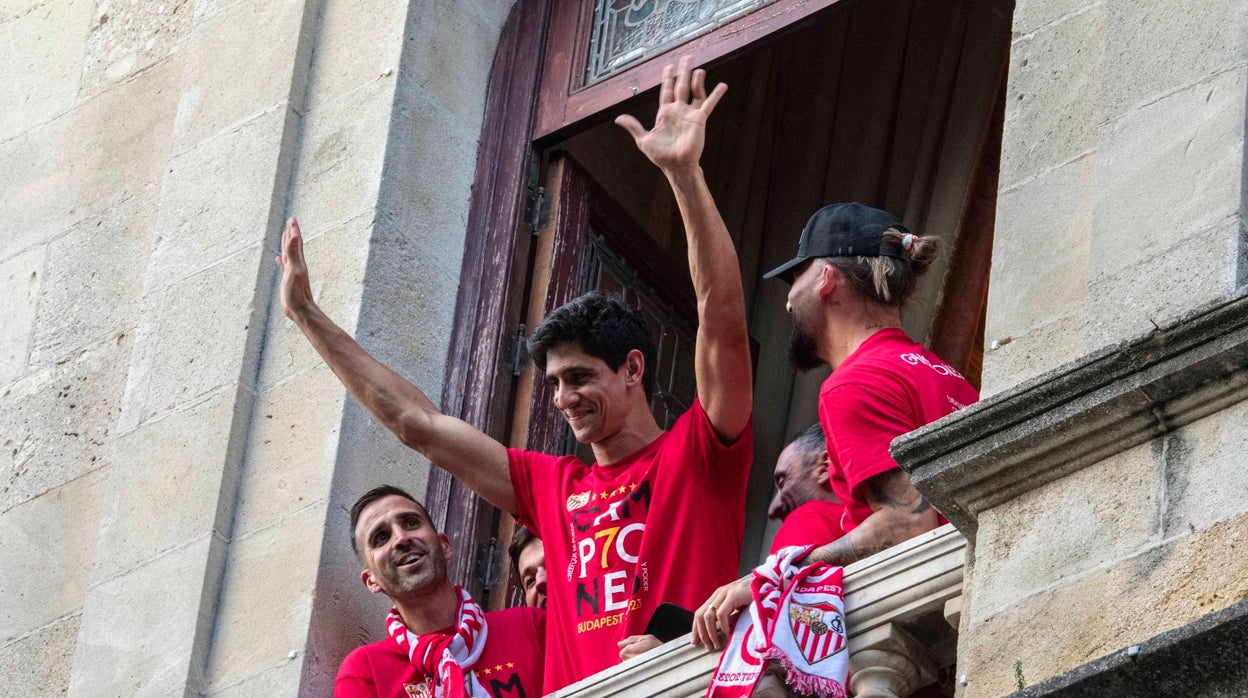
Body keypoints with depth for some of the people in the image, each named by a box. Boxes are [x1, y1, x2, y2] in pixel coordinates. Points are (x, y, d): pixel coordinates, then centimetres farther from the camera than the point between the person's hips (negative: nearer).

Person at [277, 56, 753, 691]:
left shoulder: (697, 454, 10)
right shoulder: (553, 488, 26)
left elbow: (722, 313, -3)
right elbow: (414, 421, 30)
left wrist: (684, 172, -13)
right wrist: (306, 314, 33)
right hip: (575, 687, 5)